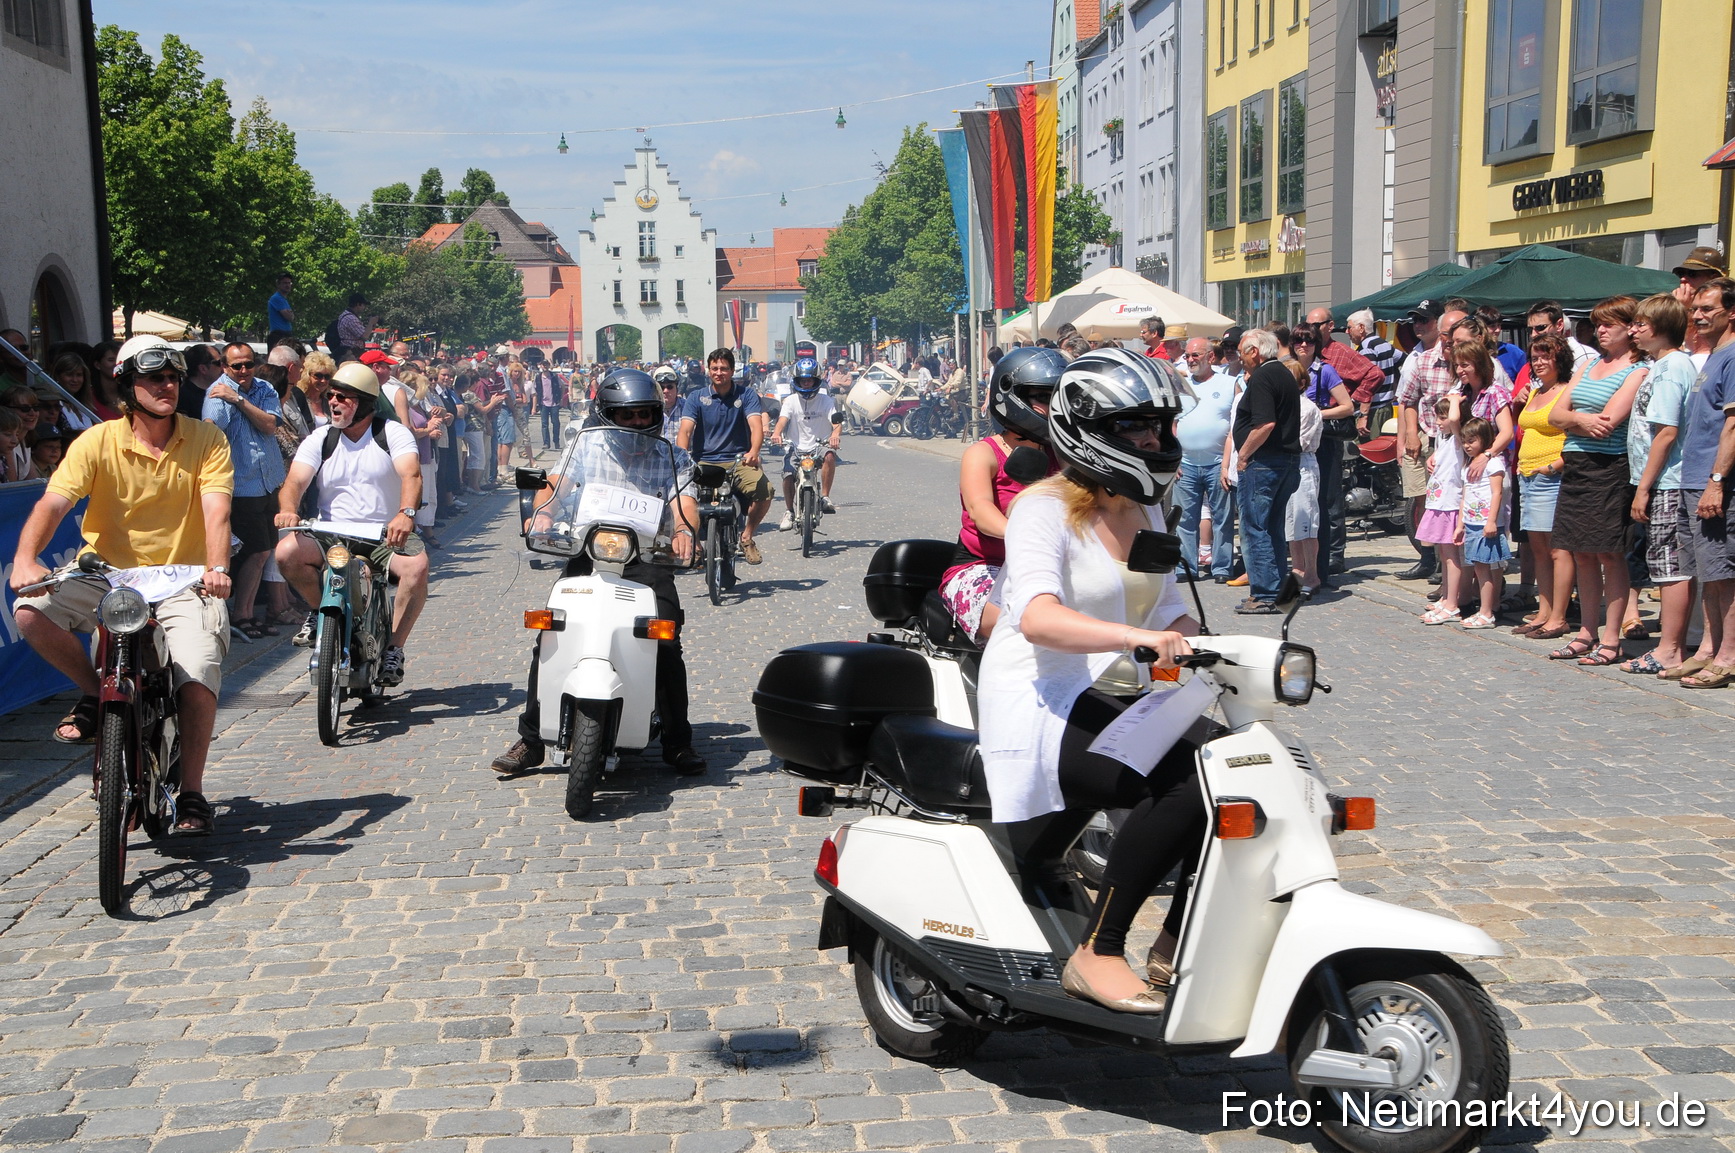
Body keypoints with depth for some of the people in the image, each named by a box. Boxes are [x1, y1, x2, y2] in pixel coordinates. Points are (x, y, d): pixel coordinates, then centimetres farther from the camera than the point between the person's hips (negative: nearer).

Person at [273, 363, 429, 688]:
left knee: (417, 564, -33)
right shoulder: (319, 440, 8)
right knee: (286, 552, -25)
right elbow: (295, 481, -6)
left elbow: (411, 475, -18)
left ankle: (394, 648, -19)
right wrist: (289, 510, -31)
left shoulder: (393, 433, 0)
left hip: (387, 535, -3)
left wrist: (406, 514, -39)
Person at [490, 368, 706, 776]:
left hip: (646, 558, -1)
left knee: (666, 644, -18)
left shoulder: (672, 458, 9)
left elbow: (686, 503, -4)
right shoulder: (584, 446, 11)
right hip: (587, 554, 1)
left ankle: (677, 742, -1)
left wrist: (684, 530, -29)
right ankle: (531, 739, 0)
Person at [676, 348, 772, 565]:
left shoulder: (746, 395, 5)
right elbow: (685, 430, -6)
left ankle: (747, 536, -3)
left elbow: (756, 425, -11)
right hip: (703, 462, 1)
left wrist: (753, 452, -33)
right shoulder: (697, 399, 7)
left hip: (738, 461, 0)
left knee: (764, 489, -29)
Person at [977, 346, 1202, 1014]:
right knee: (1182, 784, -28)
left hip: (1116, 699, 9)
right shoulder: (1044, 509, -14)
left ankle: (1177, 947, 3)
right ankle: (1097, 954, -17)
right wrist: (1139, 636, -45)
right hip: (1043, 713, -8)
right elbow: (1038, 617, -31)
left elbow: (1168, 611, 17)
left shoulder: (1145, 510, 13)